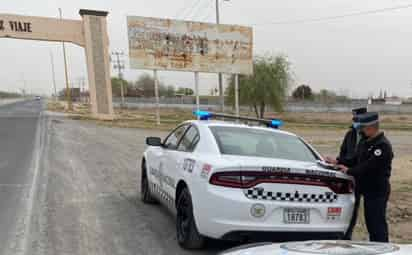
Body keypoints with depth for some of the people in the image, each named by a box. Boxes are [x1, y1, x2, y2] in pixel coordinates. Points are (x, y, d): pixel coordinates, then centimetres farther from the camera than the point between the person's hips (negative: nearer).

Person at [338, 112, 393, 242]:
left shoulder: (382, 145, -19)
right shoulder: (365, 142, 11)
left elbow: (368, 166, -25)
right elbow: (356, 160, 15)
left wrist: (349, 171, -16)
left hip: (378, 192, -9)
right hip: (368, 190, 9)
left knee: (378, 224, -1)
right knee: (370, 222, 19)